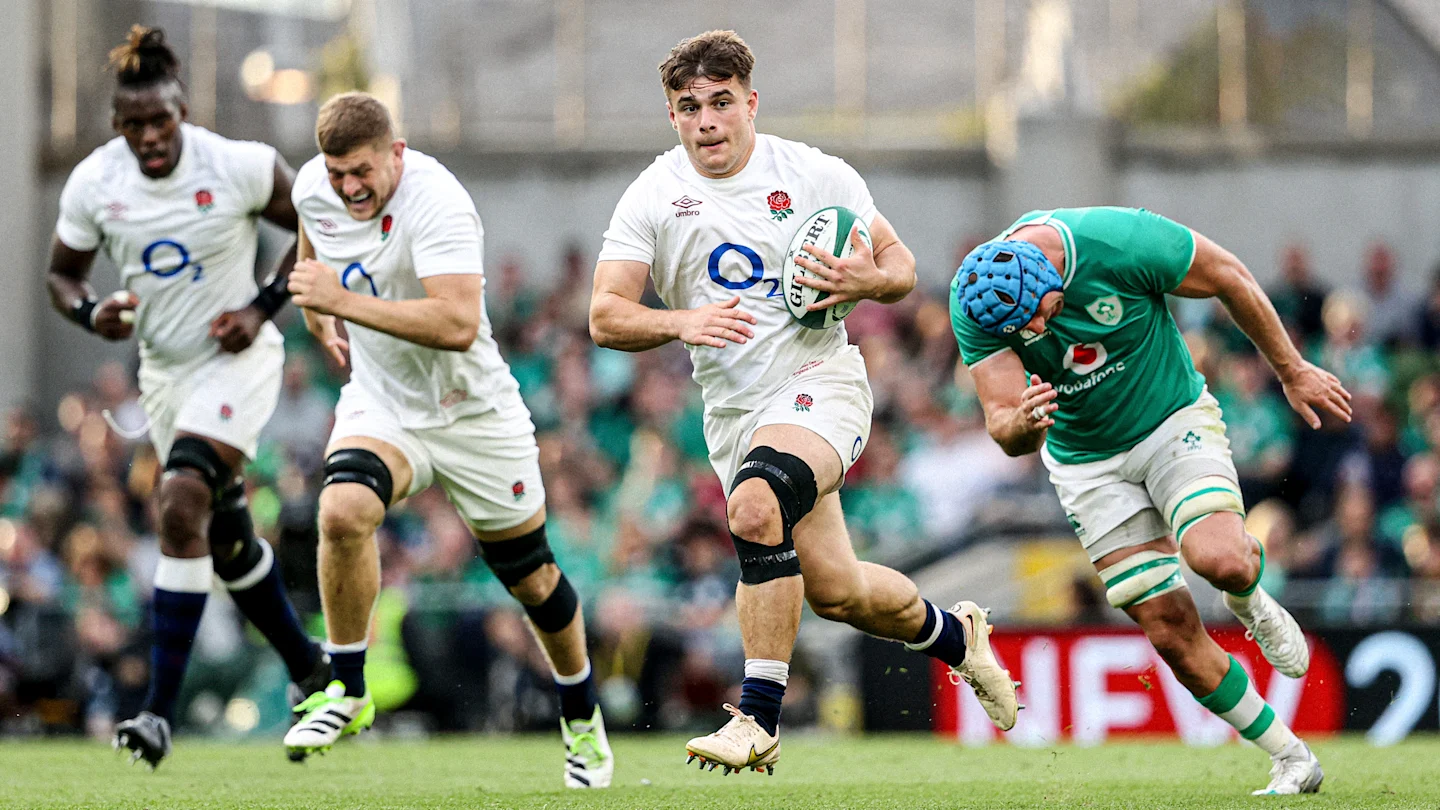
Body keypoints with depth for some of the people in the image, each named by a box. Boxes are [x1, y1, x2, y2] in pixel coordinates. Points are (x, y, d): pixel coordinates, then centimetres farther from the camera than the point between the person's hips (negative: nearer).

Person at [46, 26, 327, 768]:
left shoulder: (241, 167, -18)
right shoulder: (93, 184, -8)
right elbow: (63, 273, 5)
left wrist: (264, 308, -14)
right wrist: (90, 313, -18)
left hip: (236, 360, -6)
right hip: (164, 368, 6)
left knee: (182, 504, -24)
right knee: (226, 539, 15)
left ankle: (160, 713, -24)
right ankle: (309, 671, 38)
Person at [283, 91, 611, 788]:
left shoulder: (436, 202, -28)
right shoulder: (314, 187, -7)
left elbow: (458, 325, -40)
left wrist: (346, 300, -40)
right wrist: (319, 319, 23)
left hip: (472, 411, -4)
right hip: (379, 403, 4)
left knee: (529, 575, 8)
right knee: (343, 510, -28)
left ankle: (582, 718, 34)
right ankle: (347, 692, -12)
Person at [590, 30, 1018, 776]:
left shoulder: (816, 175, -1)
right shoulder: (653, 197, 1)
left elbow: (899, 266, 7)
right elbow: (605, 316, -5)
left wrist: (865, 281, -17)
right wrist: (681, 323, -24)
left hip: (818, 379, -4)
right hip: (732, 406, 4)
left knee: (755, 505, -33)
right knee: (836, 593, 6)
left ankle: (758, 719, -29)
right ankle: (955, 635, 38)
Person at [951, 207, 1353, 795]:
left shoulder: (1121, 242, -28)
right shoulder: (975, 306, -20)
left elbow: (1230, 278, -11)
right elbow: (1005, 430, -21)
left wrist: (1292, 371, -1)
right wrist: (1023, 425, -46)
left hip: (1173, 419, -2)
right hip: (1087, 464, 2)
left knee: (1217, 558, -30)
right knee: (1170, 628, -6)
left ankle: (1249, 599, 8)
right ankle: (1292, 761, 9)